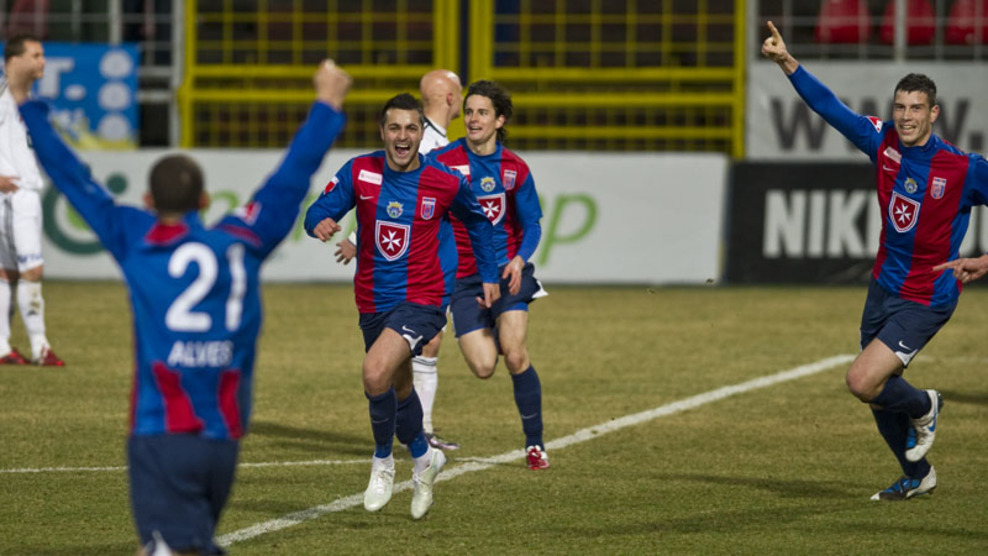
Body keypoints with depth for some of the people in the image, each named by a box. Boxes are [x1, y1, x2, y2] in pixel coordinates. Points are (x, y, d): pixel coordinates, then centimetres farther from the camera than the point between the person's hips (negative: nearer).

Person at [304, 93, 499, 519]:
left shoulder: (445, 183, -8)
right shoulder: (360, 172, -6)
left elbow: (476, 221, 11)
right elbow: (320, 211, -7)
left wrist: (489, 275, 15)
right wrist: (321, 223, -31)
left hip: (420, 301, -4)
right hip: (372, 303, 4)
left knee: (375, 373, -26)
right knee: (399, 388, 20)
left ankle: (382, 461, -3)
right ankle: (423, 458, 48)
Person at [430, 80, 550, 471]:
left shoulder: (514, 169, 1)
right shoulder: (442, 162, -5)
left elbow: (531, 225, 8)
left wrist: (520, 259, -11)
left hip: (506, 271, 0)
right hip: (463, 277, 0)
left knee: (514, 355, -19)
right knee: (483, 368, -11)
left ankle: (535, 443, -1)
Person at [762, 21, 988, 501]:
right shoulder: (883, 142, -5)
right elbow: (829, 107, -2)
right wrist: (787, 62, -10)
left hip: (926, 299, -6)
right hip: (884, 285, 6)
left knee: (863, 382, -18)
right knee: (878, 393, 14)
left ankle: (923, 408, 13)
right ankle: (917, 476, 37)